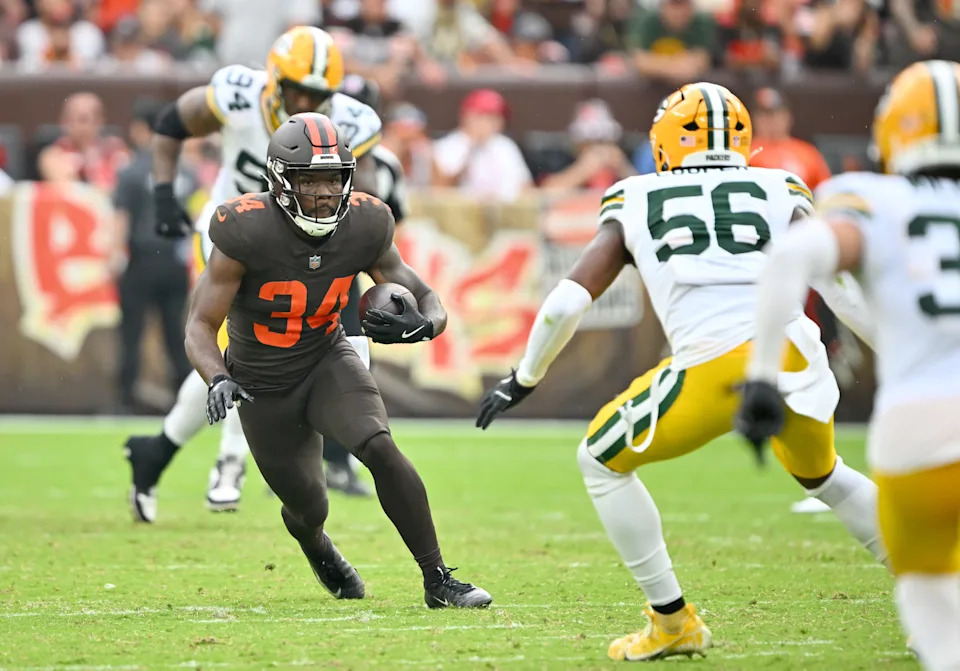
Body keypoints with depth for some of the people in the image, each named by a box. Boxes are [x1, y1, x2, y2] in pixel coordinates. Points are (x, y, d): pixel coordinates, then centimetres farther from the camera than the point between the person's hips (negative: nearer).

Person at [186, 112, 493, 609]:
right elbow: (200, 326, -22)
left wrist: (421, 325, -31)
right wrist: (218, 380, -42)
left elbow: (430, 304, -7)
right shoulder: (248, 232, -26)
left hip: (327, 363, 1)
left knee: (380, 449, -26)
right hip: (264, 386, -1)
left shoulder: (363, 227, -16)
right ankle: (312, 540, 52)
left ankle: (438, 581, -18)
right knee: (308, 509, 11)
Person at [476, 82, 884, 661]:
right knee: (819, 471, 34)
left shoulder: (636, 204, 19)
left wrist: (525, 378, 27)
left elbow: (568, 302, 12)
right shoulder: (780, 193, 20)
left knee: (603, 461, 22)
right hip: (796, 355, 3)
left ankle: (673, 621, 20)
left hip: (715, 367, -3)